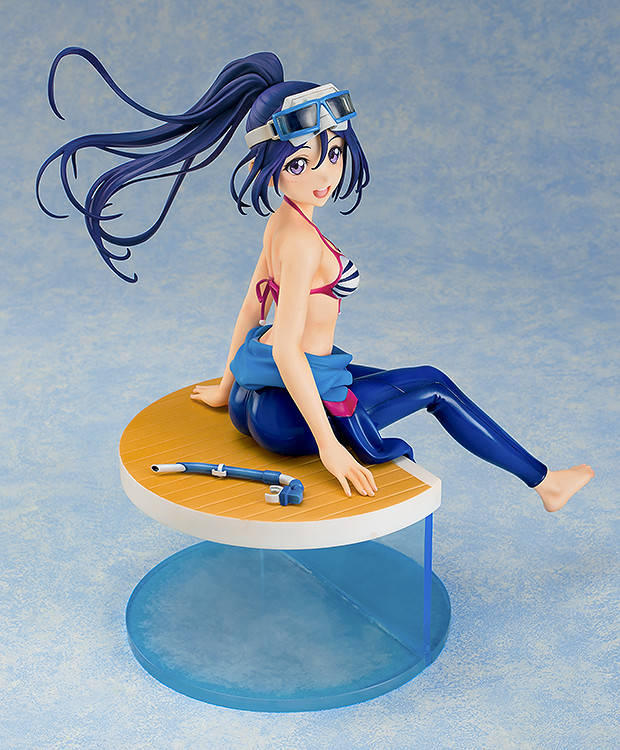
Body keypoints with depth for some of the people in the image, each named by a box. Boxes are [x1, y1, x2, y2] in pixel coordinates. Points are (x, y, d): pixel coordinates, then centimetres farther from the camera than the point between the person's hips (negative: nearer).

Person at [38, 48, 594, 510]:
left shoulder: (283, 222, 6)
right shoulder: (301, 239, -23)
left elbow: (251, 308, 15)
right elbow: (287, 348, -27)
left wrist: (228, 387, 25)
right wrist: (328, 444, -24)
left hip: (259, 392, 9)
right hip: (286, 412, -9)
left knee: (430, 383, 28)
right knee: (434, 386, 9)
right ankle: (542, 480, 25)